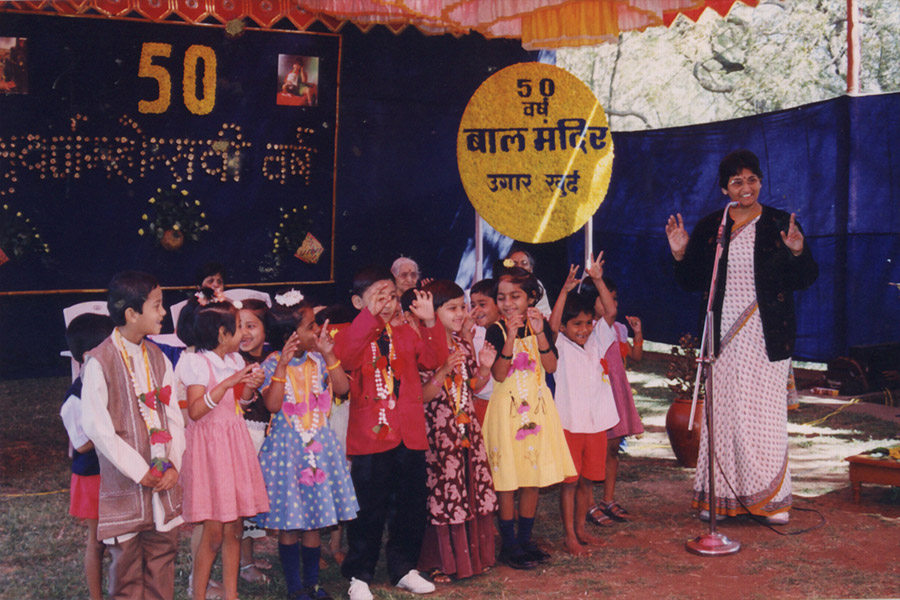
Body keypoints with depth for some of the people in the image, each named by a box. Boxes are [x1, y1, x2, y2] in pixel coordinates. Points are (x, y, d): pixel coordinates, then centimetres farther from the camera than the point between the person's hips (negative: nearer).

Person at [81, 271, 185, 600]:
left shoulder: (158, 358, 9)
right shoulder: (100, 362, -11)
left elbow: (173, 414, 8)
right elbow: (95, 425, -16)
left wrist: (174, 462, -6)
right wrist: (139, 470, -15)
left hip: (164, 478, 6)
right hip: (125, 483, -5)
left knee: (163, 556, 11)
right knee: (127, 565, 4)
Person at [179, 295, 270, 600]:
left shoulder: (236, 360, 10)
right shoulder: (198, 362, -12)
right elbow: (195, 411, -20)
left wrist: (251, 386, 0)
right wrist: (228, 383, -25)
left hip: (235, 443, 7)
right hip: (210, 445, -7)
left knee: (234, 528, 9)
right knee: (213, 532, -4)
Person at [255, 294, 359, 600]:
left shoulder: (318, 359, 3)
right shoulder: (272, 365, -9)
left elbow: (342, 388, -5)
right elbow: (272, 404, -20)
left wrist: (329, 355, -11)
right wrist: (282, 365, -25)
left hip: (318, 446, 4)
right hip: (286, 448, -4)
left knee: (314, 521, 10)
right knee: (289, 523, 3)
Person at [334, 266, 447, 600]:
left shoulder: (406, 334, 13)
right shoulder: (352, 334, -2)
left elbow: (433, 359, -1)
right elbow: (346, 358, -25)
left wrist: (430, 322, -13)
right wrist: (369, 315, -31)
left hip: (409, 436, 5)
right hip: (369, 436, -5)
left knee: (410, 506, 12)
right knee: (368, 509, 1)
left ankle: (404, 569, 26)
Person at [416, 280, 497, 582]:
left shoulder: (463, 343, 9)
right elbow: (421, 395, -16)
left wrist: (485, 366, -3)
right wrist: (445, 370, -27)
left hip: (467, 427, 7)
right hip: (438, 430, -7)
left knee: (472, 487, 11)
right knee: (441, 491, -1)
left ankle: (471, 555, 25)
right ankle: (438, 563, 12)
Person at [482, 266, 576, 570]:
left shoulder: (540, 326, 4)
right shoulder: (496, 331, -7)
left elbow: (551, 367, -7)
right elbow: (499, 375, -16)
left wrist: (539, 333, -18)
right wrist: (510, 338, -26)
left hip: (537, 407, 4)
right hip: (507, 407, -4)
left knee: (534, 475, 9)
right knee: (508, 478, -1)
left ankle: (525, 538, 22)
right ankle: (508, 544, 10)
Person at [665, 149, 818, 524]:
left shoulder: (781, 224, 3)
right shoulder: (709, 228, 7)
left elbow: (805, 281, 1)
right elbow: (693, 283, 9)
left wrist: (798, 253, -18)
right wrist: (680, 255, -7)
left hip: (767, 338, -1)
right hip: (724, 339, 2)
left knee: (766, 415, 0)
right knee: (723, 413, 3)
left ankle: (772, 497, 12)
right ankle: (720, 496, 12)